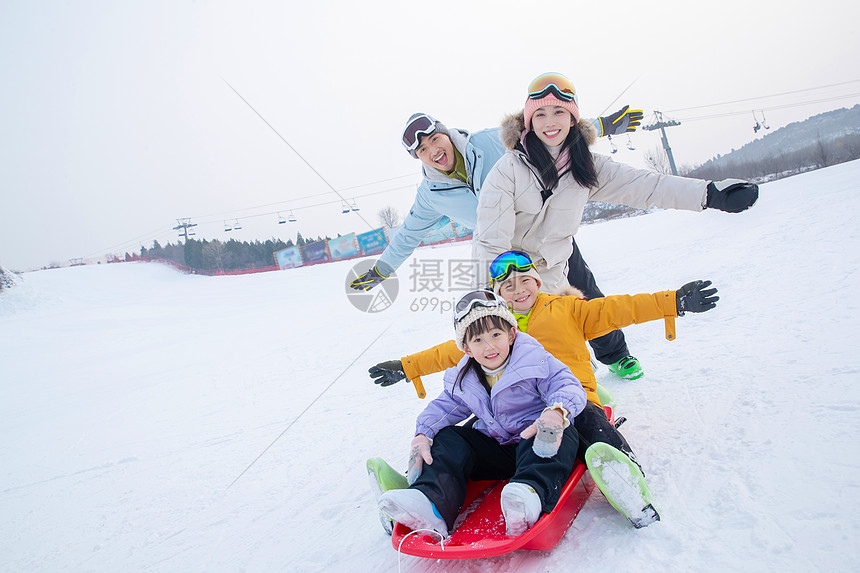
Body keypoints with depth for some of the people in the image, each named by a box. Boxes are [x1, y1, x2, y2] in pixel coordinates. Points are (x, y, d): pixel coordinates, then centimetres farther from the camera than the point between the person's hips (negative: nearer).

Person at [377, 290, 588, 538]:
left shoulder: (535, 360, -12)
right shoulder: (463, 380, 3)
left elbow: (569, 387, -19)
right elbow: (444, 407, 13)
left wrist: (557, 412, -43)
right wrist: (423, 435, -6)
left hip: (533, 441, -5)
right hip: (493, 447, 5)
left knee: (559, 436, -35)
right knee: (448, 439, -9)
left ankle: (531, 492, -60)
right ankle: (431, 503, -30)